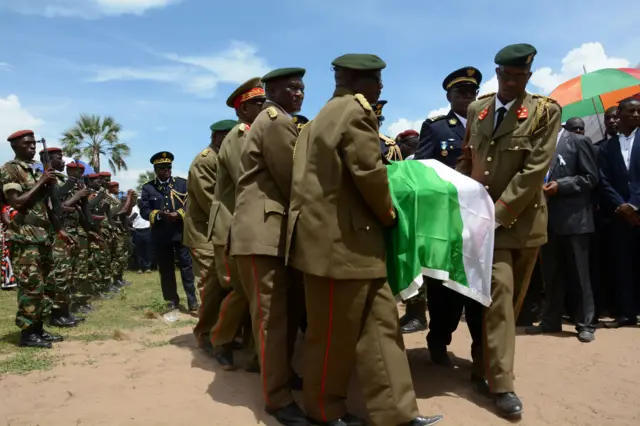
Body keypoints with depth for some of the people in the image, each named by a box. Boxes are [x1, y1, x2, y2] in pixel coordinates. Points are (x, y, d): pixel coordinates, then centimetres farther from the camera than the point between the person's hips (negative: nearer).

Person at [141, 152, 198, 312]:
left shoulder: (182, 183, 8)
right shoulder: (148, 188, 8)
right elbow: (144, 210, 1)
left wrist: (178, 214, -17)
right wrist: (159, 214, -18)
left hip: (181, 232, -1)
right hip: (161, 235, 1)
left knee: (186, 265, -2)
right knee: (166, 269, 7)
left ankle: (192, 299, 3)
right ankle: (172, 300, 18)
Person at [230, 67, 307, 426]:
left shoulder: (281, 122, 23)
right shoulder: (277, 121, -11)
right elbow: (292, 179, -15)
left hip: (278, 229, 10)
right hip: (264, 231, -10)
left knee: (290, 307, 16)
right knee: (272, 314, -5)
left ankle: (283, 373, 31)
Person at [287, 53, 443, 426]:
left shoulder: (330, 113, 17)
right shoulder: (356, 111, -13)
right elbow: (369, 174, -18)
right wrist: (390, 214, -1)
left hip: (350, 237, 10)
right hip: (340, 240, -10)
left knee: (380, 324, 10)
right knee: (336, 333, 6)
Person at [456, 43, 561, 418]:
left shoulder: (545, 112, -4)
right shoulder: (476, 109, 7)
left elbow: (535, 170, -13)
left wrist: (498, 213, -17)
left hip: (523, 220, 0)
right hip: (484, 219, 0)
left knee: (511, 299, 9)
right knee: (499, 293, -9)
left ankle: (484, 369, 27)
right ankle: (502, 384, -1)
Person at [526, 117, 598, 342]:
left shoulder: (579, 141, 0)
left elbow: (590, 178, -5)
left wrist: (560, 185, -16)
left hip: (573, 217, -5)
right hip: (550, 217, 5)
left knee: (578, 273, 2)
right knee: (551, 273, 10)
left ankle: (585, 324, 13)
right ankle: (551, 320, 20)